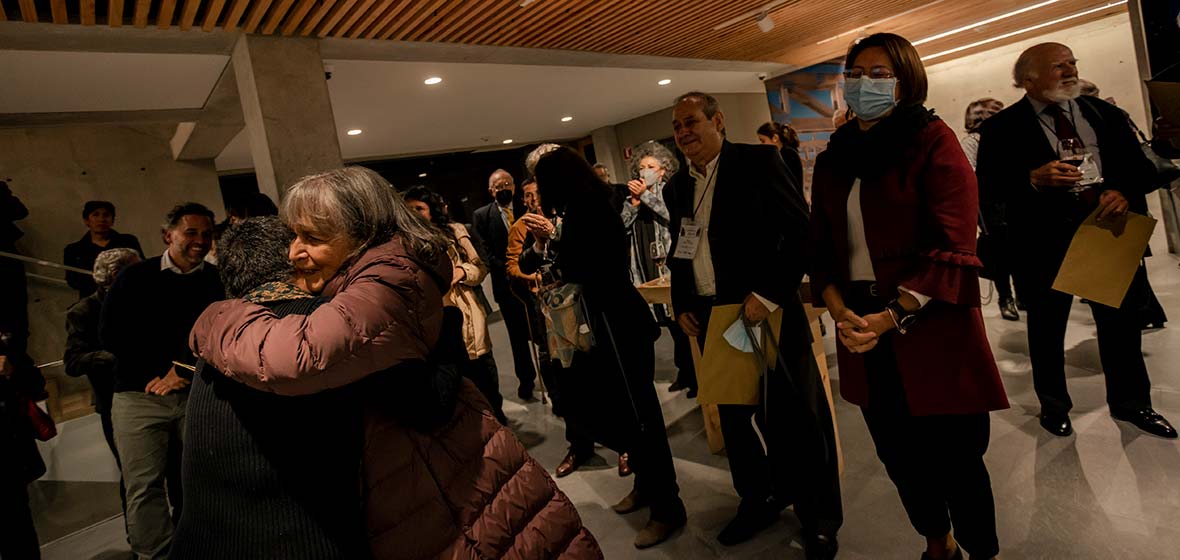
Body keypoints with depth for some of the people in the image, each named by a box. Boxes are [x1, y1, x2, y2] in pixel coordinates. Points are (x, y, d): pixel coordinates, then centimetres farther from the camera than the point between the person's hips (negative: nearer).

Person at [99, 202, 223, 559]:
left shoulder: (213, 280, 8)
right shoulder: (136, 277, 4)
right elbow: (110, 334, 2)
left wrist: (183, 371, -8)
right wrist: (154, 373, -4)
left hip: (195, 392, 1)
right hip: (139, 393, -1)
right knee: (144, 485, -4)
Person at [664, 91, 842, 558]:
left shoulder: (758, 162, -7)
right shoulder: (676, 187, 10)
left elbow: (799, 231, -12)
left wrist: (769, 294, -20)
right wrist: (681, 306, 6)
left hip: (766, 314, -5)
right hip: (712, 320, 6)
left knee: (795, 419, 6)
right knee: (734, 417, 17)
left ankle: (819, 520, 27)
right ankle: (760, 498, 39)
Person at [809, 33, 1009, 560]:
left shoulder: (932, 140, -6)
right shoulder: (832, 160, 10)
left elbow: (951, 246, -14)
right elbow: (820, 247, 7)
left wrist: (892, 317, -23)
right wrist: (838, 310, -10)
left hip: (929, 330, -5)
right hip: (862, 330, 5)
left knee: (955, 458, 6)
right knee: (899, 455, 17)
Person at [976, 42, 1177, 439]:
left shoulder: (1104, 113, 8)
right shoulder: (1003, 128, -6)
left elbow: (1141, 165, 8)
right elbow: (987, 186, -11)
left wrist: (1125, 191, -12)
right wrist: (1034, 179, -25)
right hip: (1045, 241, -4)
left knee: (1121, 322, 15)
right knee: (1047, 328, 12)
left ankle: (1130, 401, 37)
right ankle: (1053, 406, 32)